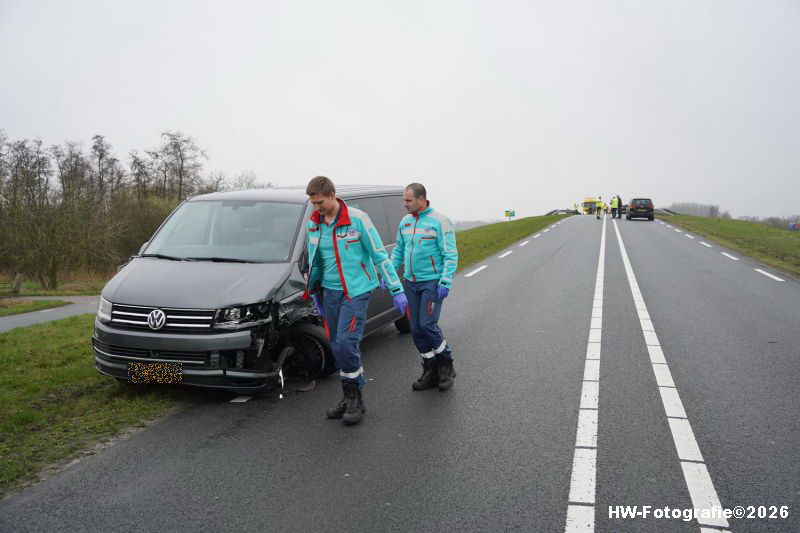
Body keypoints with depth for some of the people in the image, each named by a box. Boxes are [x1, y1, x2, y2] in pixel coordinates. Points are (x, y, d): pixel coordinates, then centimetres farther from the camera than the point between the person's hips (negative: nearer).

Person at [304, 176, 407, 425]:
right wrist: (315, 295, 20)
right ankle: (350, 398, 22)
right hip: (330, 292, 5)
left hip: (356, 290, -5)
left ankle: (355, 399, 0)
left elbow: (380, 255, -7)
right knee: (338, 347, 8)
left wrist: (396, 290, -8)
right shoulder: (312, 225, 5)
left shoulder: (357, 218, -10)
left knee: (346, 343, -16)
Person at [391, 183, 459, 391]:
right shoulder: (405, 222, 10)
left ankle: (446, 364, 10)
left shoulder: (439, 221, -10)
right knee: (416, 329, 6)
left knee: (427, 324, -13)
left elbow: (450, 255, -12)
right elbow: (398, 251, 18)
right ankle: (431, 372, 19)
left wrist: (445, 282, -20)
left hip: (432, 282, -6)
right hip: (411, 283, 6)